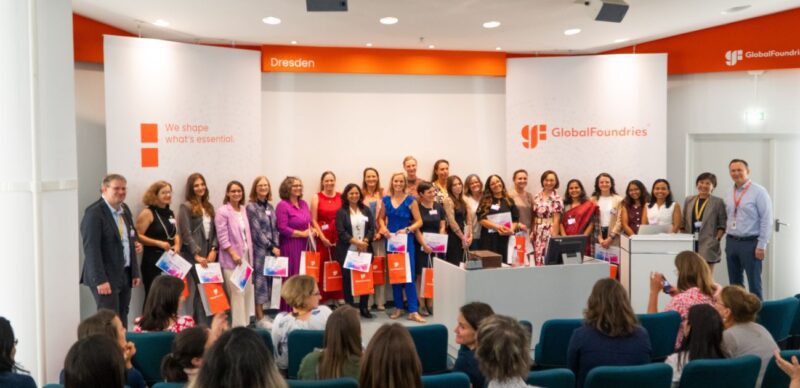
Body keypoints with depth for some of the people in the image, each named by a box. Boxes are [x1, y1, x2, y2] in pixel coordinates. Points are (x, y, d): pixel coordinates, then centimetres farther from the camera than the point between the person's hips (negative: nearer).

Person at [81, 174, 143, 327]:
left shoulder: (124, 209, 12)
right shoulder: (94, 212, -13)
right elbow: (91, 248, -18)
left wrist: (135, 272, 10)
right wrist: (100, 280, -22)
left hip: (125, 274, 8)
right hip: (106, 276, -7)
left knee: (122, 321, 10)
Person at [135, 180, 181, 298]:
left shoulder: (170, 213, 13)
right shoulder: (148, 213, -8)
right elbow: (138, 236, -14)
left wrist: (177, 245, 2)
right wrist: (158, 243, -22)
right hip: (153, 261, -6)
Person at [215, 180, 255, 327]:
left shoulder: (243, 210, 11)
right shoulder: (222, 211, -9)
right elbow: (222, 236, -15)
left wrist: (250, 255, 11)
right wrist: (233, 254, -19)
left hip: (245, 256, 7)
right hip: (231, 257, -7)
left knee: (248, 290, 9)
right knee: (237, 292, -7)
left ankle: (245, 323, 20)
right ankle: (238, 325, 1)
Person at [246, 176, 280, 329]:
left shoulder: (270, 207, 13)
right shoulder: (251, 207, -7)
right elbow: (256, 232, -11)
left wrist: (276, 247, 2)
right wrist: (271, 247, -10)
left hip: (272, 249, 7)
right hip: (259, 249, -7)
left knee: (268, 279, 8)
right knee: (260, 281, -4)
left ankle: (263, 314, 17)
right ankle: (260, 317, 1)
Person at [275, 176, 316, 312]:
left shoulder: (303, 203, 13)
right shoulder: (282, 205, -9)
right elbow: (282, 228, -16)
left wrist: (312, 230, 1)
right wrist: (302, 234, -15)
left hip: (304, 246, 7)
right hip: (290, 247, -7)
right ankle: (288, 310, 7)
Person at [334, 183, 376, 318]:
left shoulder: (366, 210, 10)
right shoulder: (341, 212, -1)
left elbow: (372, 228, 4)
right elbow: (341, 232, -10)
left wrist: (365, 242, -13)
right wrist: (356, 242, -19)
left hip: (365, 251, 3)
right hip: (347, 251, -3)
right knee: (347, 280, 2)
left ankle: (364, 307, 17)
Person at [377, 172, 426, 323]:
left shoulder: (410, 200, -4)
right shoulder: (386, 200, 5)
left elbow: (419, 221, -5)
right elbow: (381, 218, 17)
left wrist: (407, 230, -20)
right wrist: (383, 228, -4)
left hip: (406, 241, -3)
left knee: (409, 274, -6)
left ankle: (413, 311, -4)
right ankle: (398, 307, 21)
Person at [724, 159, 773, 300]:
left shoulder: (759, 192, -9)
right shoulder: (729, 195, 11)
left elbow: (766, 220, -12)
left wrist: (761, 246, -14)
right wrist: (728, 243, 11)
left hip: (750, 243, -6)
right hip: (731, 242, 6)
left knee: (754, 283, 0)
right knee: (734, 283, 12)